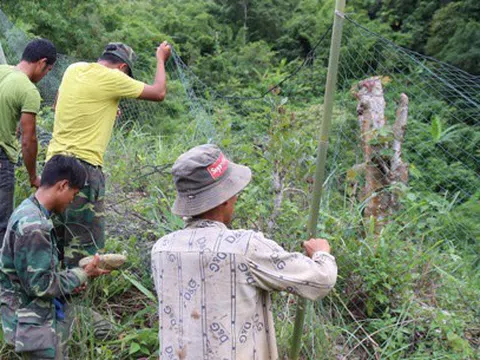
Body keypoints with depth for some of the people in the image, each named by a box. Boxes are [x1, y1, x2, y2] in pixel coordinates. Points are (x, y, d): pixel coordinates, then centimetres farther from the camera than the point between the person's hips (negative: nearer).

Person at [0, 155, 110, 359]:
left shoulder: (29, 211, 4)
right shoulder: (33, 225, -26)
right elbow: (40, 284, -23)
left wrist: (70, 278, 2)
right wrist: (82, 275, -11)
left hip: (42, 317, 9)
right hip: (35, 325, -9)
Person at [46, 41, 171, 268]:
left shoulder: (73, 69, 11)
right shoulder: (112, 78, -10)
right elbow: (159, 93, -1)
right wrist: (161, 59, 14)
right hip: (83, 166, -8)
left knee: (57, 237, 19)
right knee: (85, 243, -2)